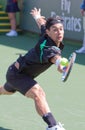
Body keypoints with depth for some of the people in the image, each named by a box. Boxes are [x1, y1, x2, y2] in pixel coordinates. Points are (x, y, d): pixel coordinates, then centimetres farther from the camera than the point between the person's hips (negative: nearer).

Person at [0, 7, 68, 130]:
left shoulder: (46, 35, -15)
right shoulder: (48, 48, -39)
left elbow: (42, 22, 9)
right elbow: (55, 57, -65)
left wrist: (37, 16, 32)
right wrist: (60, 65, -87)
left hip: (15, 71, 10)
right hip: (17, 73, -10)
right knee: (38, 93, -36)